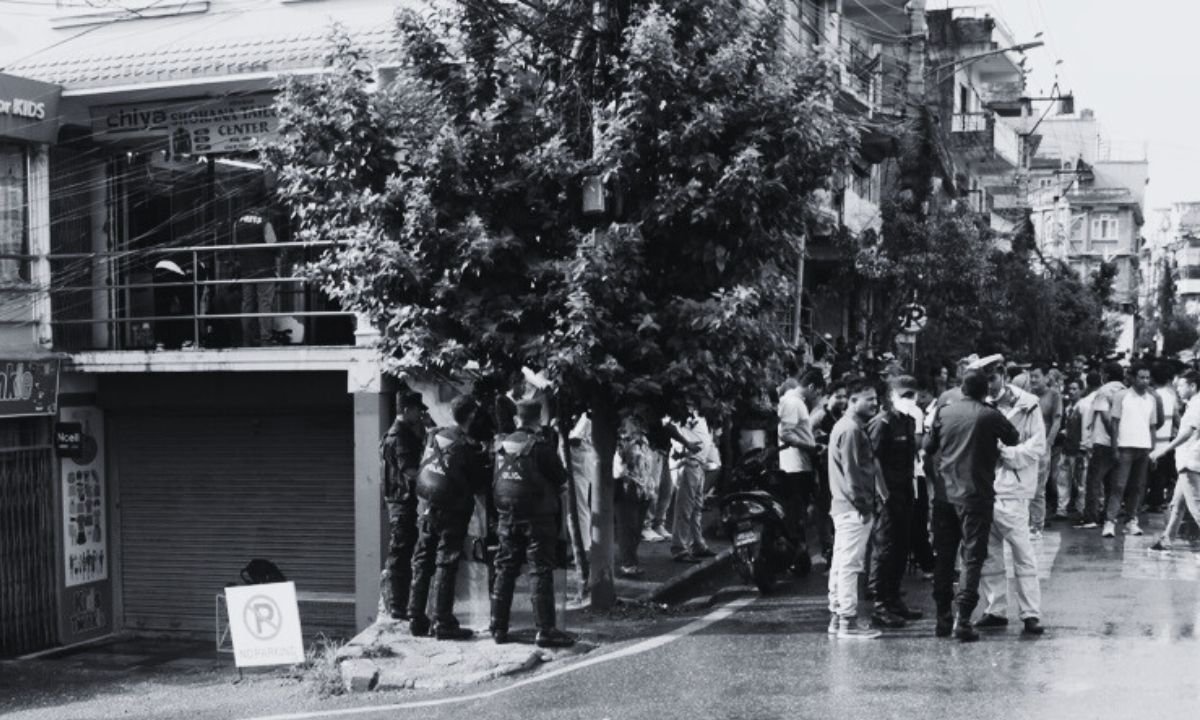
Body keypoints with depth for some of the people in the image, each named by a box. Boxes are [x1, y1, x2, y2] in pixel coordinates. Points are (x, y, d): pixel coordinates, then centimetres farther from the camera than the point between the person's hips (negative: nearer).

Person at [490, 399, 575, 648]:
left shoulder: (501, 444, 4)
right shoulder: (541, 445, -13)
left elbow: (494, 481, 11)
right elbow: (560, 478, -7)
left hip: (507, 516, 5)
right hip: (537, 517, -5)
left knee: (505, 571, 12)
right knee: (541, 573, -3)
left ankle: (498, 628, 15)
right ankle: (545, 630, -5)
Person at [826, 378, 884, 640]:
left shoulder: (845, 426, 18)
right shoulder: (851, 429, -15)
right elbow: (852, 472, -19)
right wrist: (862, 503, -17)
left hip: (843, 507, 11)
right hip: (854, 509, -11)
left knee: (841, 564, 13)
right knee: (850, 565, -7)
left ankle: (837, 618, 20)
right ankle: (848, 623, -5)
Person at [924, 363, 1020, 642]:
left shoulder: (944, 412, 1)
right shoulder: (990, 416, -8)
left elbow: (928, 446, 10)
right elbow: (1013, 439, 7)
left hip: (944, 492, 4)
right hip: (976, 494, -3)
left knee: (944, 556, 11)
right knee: (972, 557, 0)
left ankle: (943, 618, 15)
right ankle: (962, 618, -9)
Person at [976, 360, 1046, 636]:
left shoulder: (1026, 405, -3)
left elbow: (1038, 447, -7)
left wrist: (1005, 453, -18)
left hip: (1011, 489, -5)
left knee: (1023, 554, -4)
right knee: (988, 555, 9)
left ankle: (1031, 613, 0)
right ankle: (995, 610, 17)